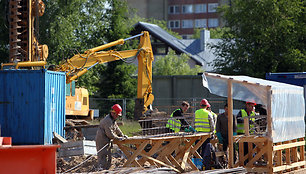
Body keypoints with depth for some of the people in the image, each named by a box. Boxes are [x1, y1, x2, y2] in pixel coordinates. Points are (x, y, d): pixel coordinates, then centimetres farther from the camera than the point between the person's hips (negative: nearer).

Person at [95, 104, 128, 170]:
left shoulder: (113, 120, 13)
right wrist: (118, 138, -17)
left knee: (109, 158, 14)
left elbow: (116, 128, 23)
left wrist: (122, 135, 13)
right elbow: (109, 133, -24)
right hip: (102, 141, -11)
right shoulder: (107, 120, -22)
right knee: (103, 157, -12)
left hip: (107, 141, 11)